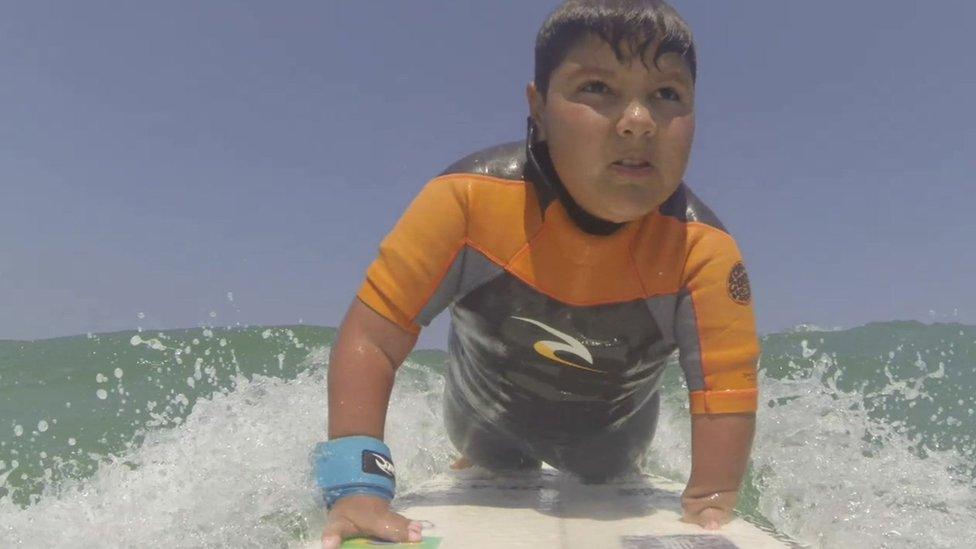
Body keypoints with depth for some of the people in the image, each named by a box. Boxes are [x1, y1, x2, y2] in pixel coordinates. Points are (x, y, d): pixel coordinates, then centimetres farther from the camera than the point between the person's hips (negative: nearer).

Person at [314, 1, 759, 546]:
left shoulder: (706, 251, -35)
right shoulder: (468, 198, -37)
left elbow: (727, 393, -31)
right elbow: (373, 334, -34)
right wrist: (359, 484, -42)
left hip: (612, 425, 1)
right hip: (489, 409, 0)